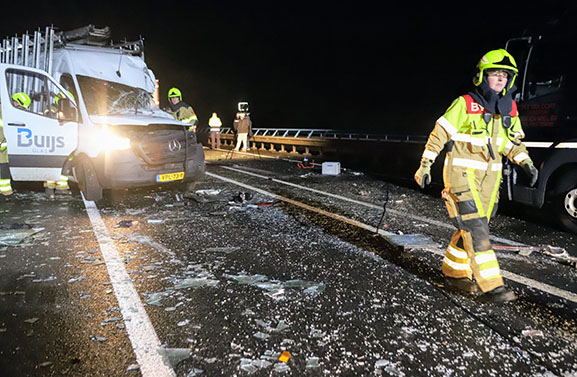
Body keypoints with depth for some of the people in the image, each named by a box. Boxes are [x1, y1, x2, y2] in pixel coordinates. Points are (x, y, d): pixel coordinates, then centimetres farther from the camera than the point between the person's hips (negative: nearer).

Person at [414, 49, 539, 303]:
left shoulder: (509, 109, 11)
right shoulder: (464, 105, -8)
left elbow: (513, 142, 21)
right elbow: (439, 135, -5)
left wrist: (526, 163, 6)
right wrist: (425, 166, -8)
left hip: (489, 177, 7)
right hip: (462, 174, -7)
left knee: (472, 227, 11)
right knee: (475, 229, -11)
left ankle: (453, 271, 27)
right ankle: (491, 287, -9)